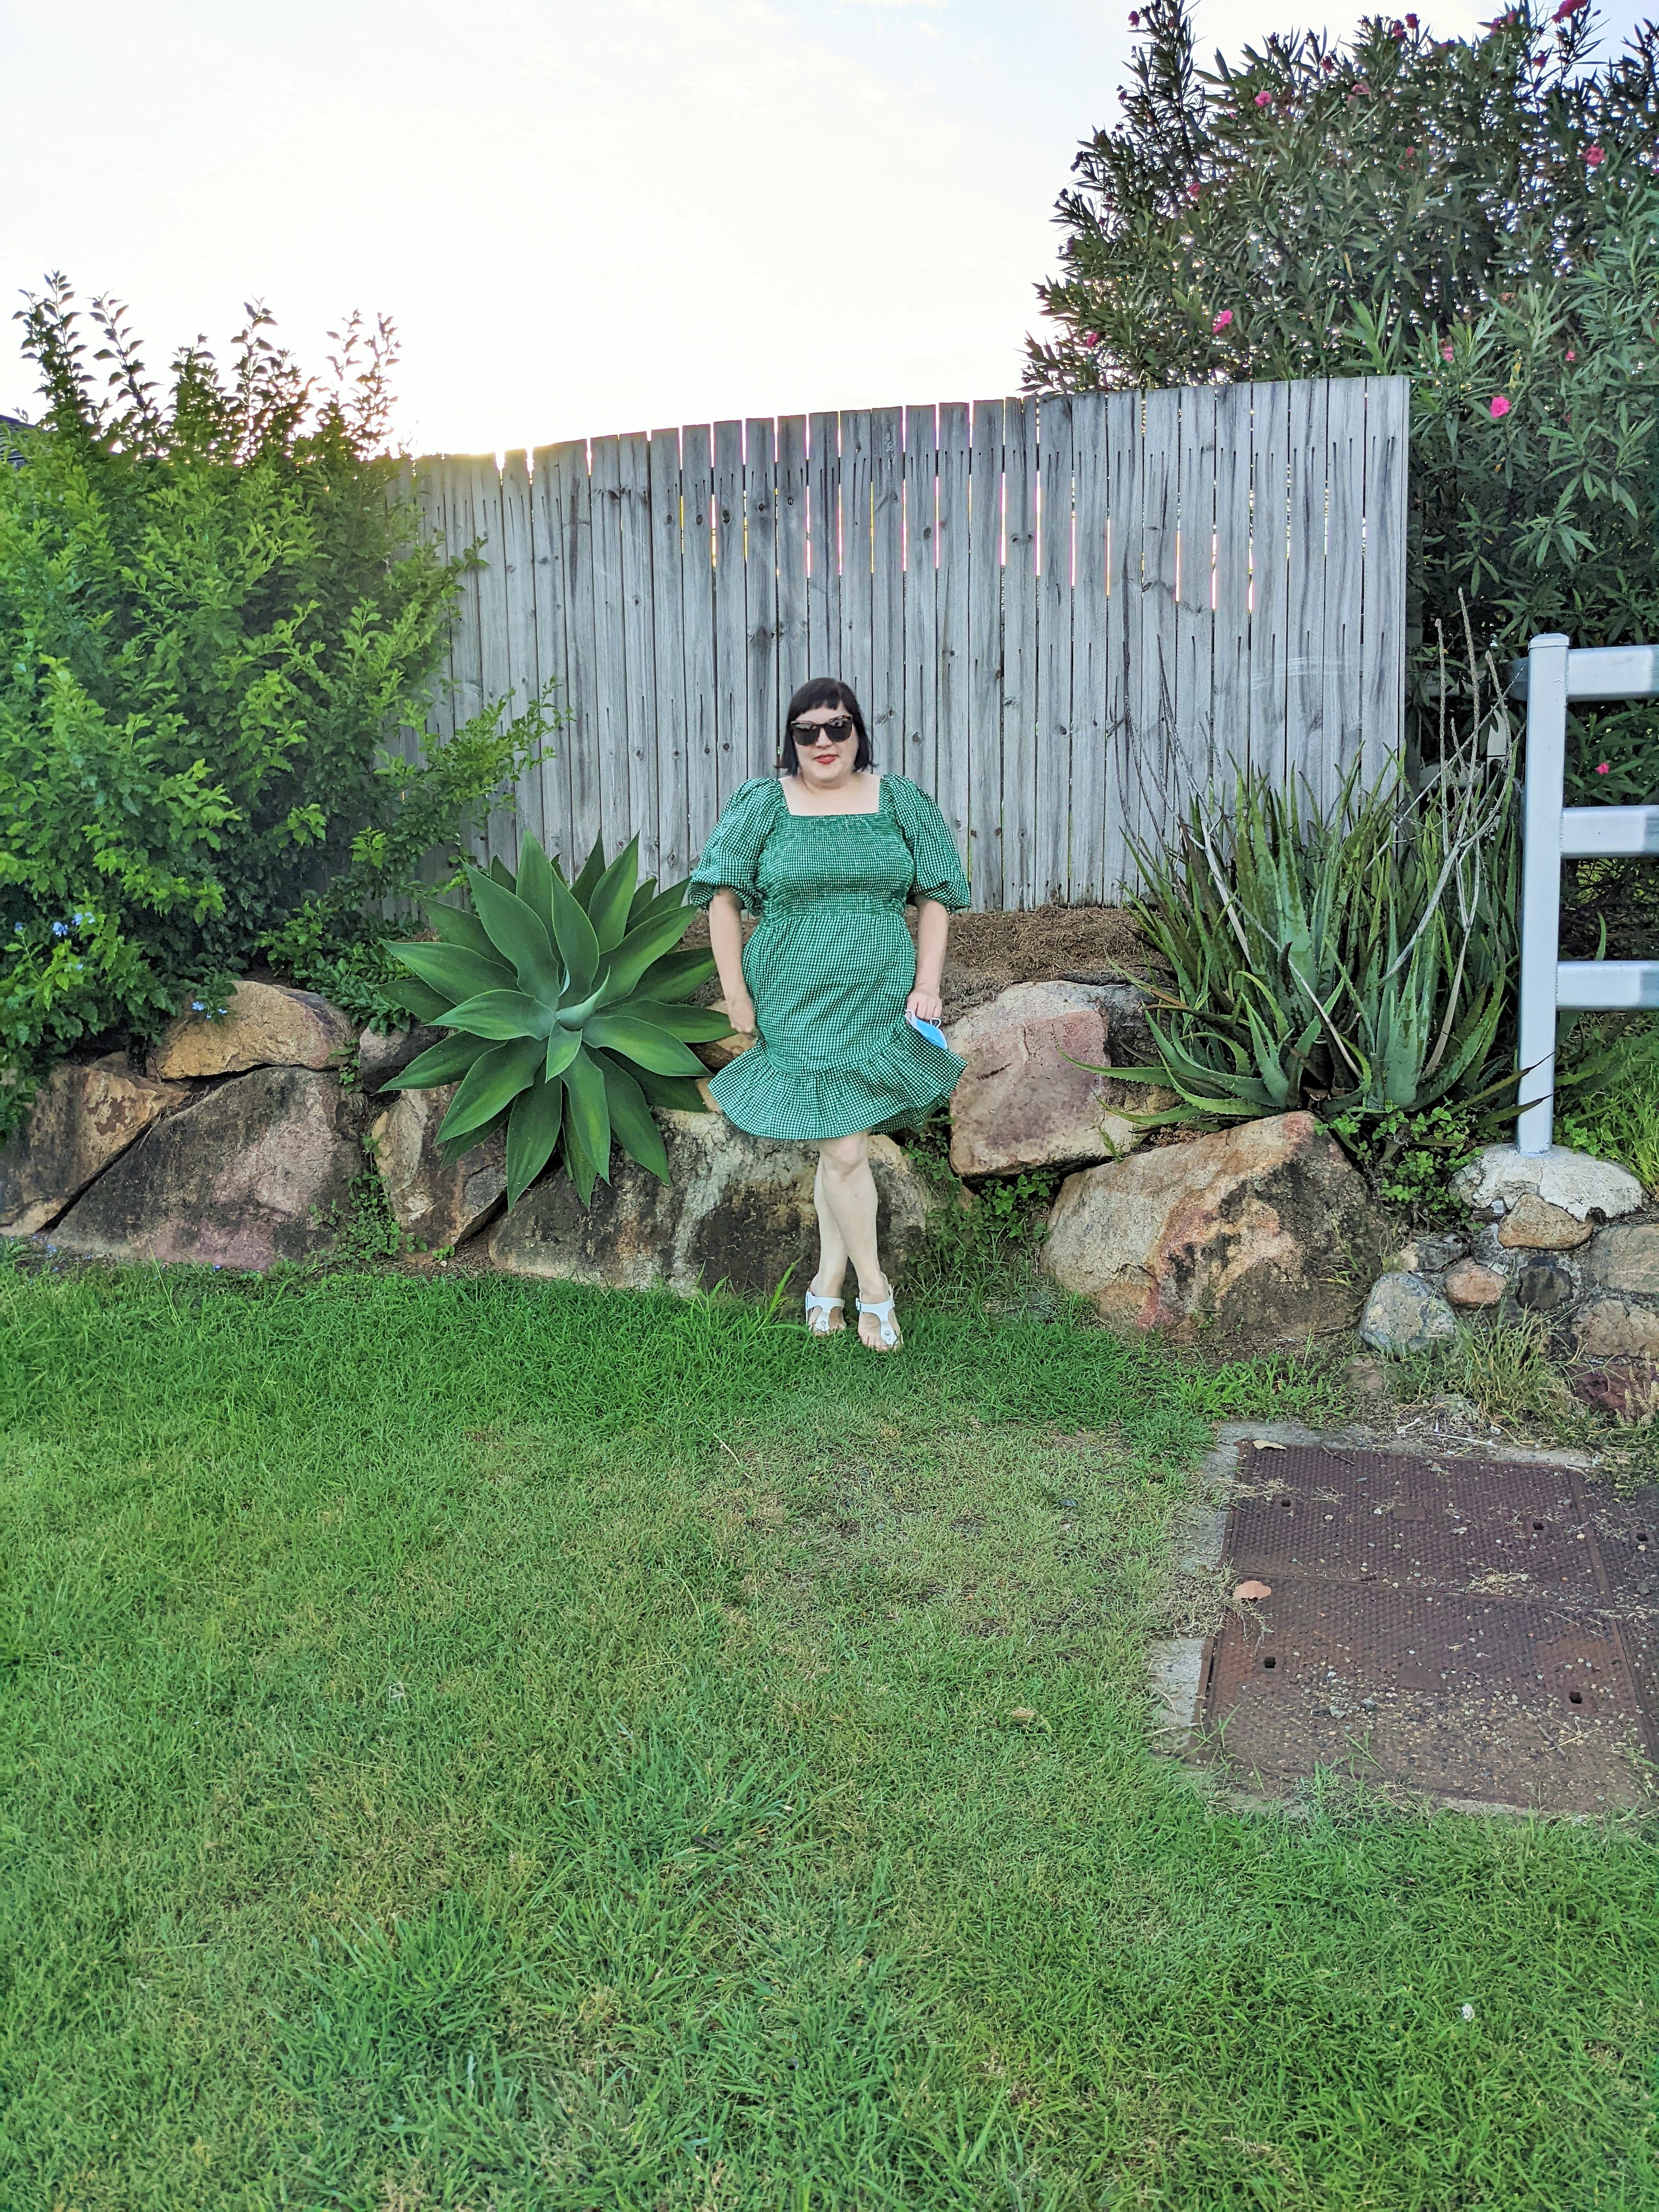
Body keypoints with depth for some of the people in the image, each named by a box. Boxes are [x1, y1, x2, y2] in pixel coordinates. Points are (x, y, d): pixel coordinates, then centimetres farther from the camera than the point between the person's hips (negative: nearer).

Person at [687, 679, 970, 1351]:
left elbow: (936, 898, 8)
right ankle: (873, 1287, 13)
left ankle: (829, 1277, 22)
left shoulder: (900, 803, 5)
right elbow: (723, 897, 2)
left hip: (879, 1002, 1)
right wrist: (735, 992, -4)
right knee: (842, 1149, -3)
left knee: (838, 1145, 5)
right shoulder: (761, 805, 1)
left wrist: (927, 984, -2)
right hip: (796, 1005, -1)